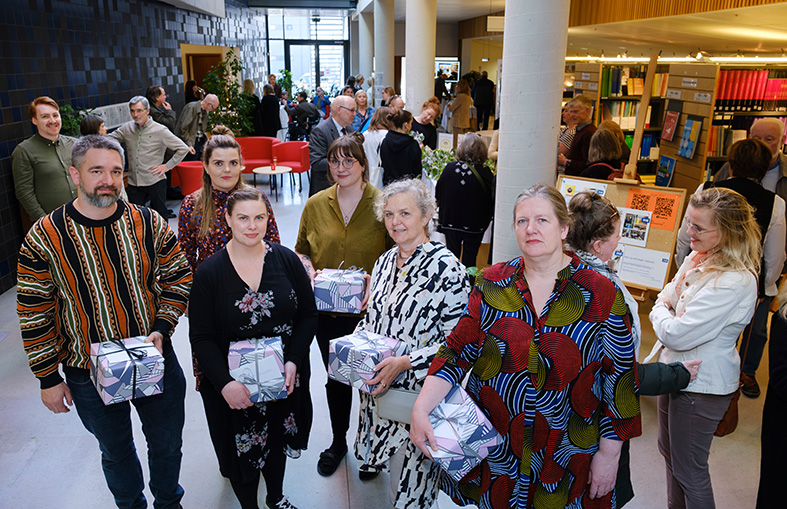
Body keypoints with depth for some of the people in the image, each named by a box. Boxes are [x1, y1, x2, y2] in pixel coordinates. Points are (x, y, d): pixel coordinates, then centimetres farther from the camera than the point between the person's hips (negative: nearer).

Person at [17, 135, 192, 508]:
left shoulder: (149, 224, -8)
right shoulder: (43, 238, -13)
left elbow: (179, 279, 1)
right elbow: (35, 313, -7)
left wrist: (162, 328, -12)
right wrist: (48, 378, -3)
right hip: (88, 375, -1)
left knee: (167, 444, 20)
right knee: (116, 452, 21)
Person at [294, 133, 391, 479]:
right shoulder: (315, 205, 2)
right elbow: (301, 251, 12)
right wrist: (308, 269, -8)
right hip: (328, 310, 3)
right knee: (336, 378, 18)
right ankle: (338, 441, 40)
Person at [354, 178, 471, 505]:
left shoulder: (447, 269, -19)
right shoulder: (385, 262, 4)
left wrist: (404, 363, -26)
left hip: (418, 392, -6)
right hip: (376, 388, 7)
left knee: (408, 491, 7)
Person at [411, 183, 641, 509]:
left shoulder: (601, 295, -9)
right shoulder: (492, 284, -4)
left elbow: (619, 376, -5)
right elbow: (457, 352, -6)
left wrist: (609, 455, -3)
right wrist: (421, 409, -18)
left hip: (564, 455, -1)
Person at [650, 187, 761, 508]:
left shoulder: (734, 282, -28)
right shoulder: (698, 258, 0)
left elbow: (676, 334, -28)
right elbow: (668, 294, 15)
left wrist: (659, 313, -7)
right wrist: (665, 310, -8)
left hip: (701, 385, -9)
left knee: (688, 469, 8)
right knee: (668, 449, 26)